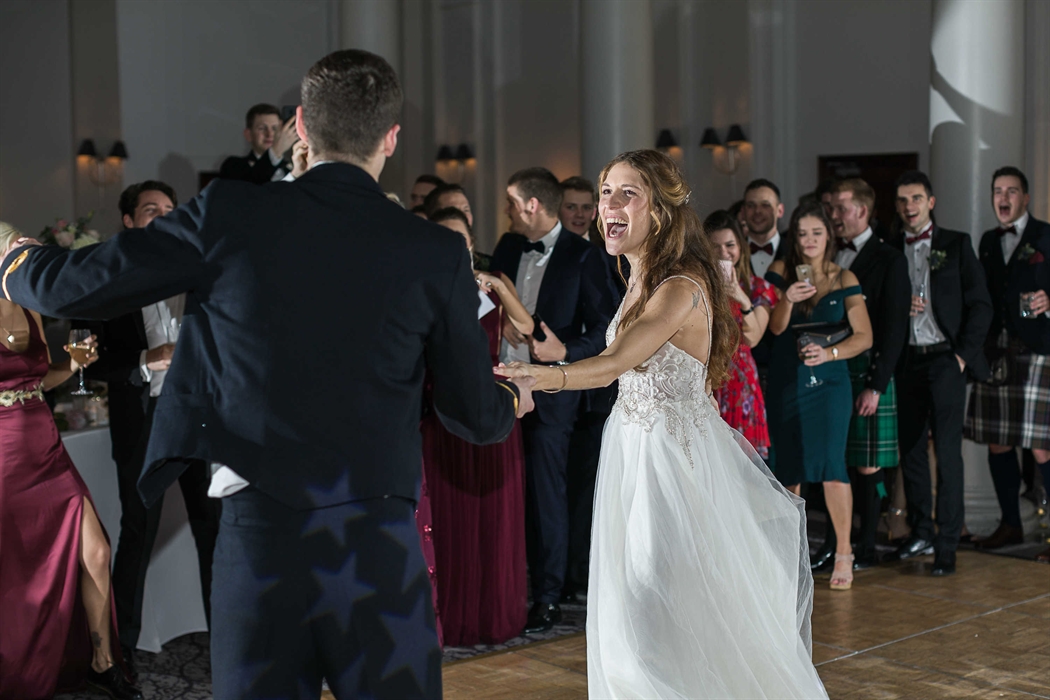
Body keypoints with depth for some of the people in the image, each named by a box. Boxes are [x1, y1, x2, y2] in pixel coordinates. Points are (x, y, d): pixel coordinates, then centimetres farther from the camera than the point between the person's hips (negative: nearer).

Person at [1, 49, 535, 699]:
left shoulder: (228, 214, -5)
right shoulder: (438, 253, -3)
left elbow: (71, 285, 1)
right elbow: (477, 417, 6)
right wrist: (514, 396, 30)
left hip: (257, 533, 0)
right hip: (378, 545, 0)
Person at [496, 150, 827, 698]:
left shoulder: (681, 288, -21)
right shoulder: (640, 282, 9)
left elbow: (615, 362, -36)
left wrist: (545, 376, -51)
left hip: (676, 457, -9)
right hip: (634, 450, 9)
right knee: (630, 607, 14)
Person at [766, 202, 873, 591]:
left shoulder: (843, 279, -1)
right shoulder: (781, 272, 3)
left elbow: (864, 336, -3)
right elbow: (775, 327, -4)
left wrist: (829, 352, -19)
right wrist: (787, 299, -24)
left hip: (829, 381, -2)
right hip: (785, 381, 2)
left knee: (830, 461, -14)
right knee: (788, 467, 6)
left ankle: (843, 553, -5)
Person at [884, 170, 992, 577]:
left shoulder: (956, 245, 3)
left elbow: (980, 305, 0)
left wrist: (963, 353, -8)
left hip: (945, 358, -4)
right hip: (907, 360, 4)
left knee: (947, 451, -8)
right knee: (910, 449, 8)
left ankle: (947, 545, -4)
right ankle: (920, 533, 20)